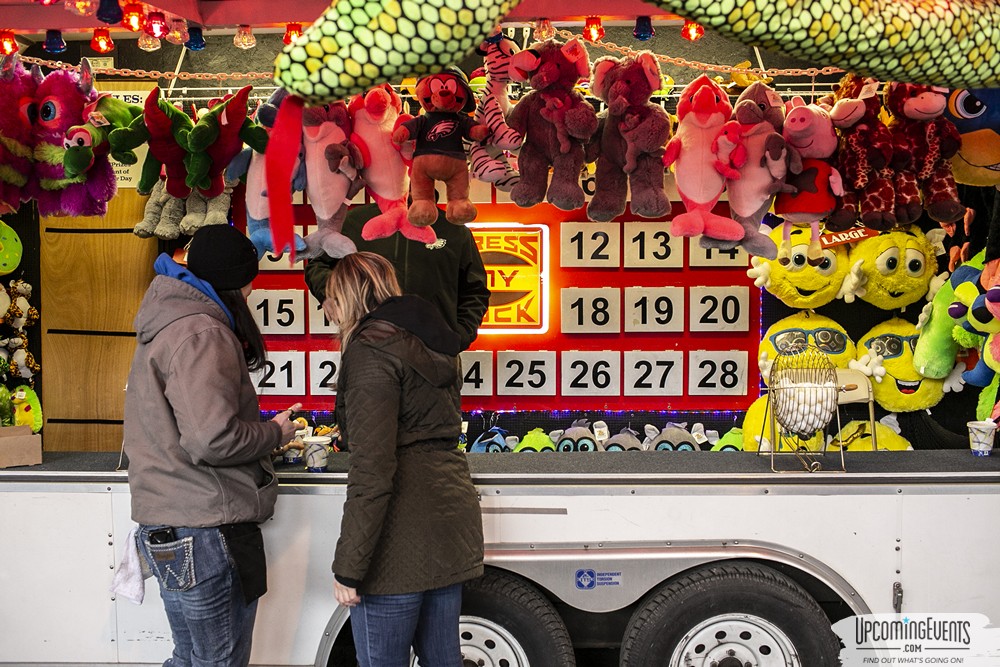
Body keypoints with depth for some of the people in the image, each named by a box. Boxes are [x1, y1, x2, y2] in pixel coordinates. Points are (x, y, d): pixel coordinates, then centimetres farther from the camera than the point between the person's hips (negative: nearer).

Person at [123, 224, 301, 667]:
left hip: (166, 530, 10)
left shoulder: (165, 326, 16)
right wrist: (275, 432, -9)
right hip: (206, 531, -10)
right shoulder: (202, 334, -16)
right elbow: (212, 438, -26)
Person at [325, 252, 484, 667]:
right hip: (451, 523, 9)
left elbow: (372, 471, -19)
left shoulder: (371, 349, -11)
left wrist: (348, 567, -16)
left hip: (402, 537, -8)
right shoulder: (433, 342, 14)